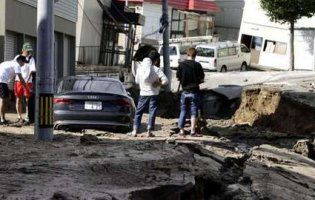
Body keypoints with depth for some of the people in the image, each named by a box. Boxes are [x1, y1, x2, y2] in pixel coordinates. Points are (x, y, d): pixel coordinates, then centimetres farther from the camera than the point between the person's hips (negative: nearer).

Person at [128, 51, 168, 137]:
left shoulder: (140, 68, 1)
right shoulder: (156, 70, -9)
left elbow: (137, 81, 11)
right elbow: (165, 80, -17)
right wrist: (158, 84, -3)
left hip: (143, 93, 2)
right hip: (153, 94, -2)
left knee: (138, 112, 9)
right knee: (152, 112, 4)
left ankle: (135, 131, 4)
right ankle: (149, 131, 1)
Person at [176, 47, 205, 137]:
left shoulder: (181, 65, -3)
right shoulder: (197, 65, -9)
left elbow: (178, 78, 1)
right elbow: (201, 79, -6)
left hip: (185, 91, 2)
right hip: (194, 91, -2)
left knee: (183, 111, 13)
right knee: (194, 112, 3)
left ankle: (181, 130, 15)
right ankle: (193, 131, 1)